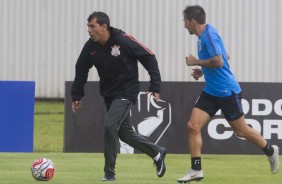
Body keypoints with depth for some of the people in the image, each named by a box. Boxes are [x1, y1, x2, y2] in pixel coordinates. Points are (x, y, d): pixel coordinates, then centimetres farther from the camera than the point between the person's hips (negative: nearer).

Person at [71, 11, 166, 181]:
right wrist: (76, 96, 9)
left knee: (110, 125, -21)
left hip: (126, 92, -7)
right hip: (109, 95, 7)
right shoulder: (90, 47, -5)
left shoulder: (123, 41, -20)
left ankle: (109, 173, -10)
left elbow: (149, 58, -13)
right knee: (125, 132, 14)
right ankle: (157, 153, 37)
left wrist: (155, 86, -14)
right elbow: (81, 71, 9)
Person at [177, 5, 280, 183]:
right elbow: (225, 57, 23)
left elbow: (218, 61, -28)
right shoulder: (203, 36, 12)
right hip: (211, 92, 9)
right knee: (193, 126, -4)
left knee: (241, 130, 5)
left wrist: (196, 62, -15)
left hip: (226, 92, -9)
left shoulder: (209, 35, -18)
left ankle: (270, 150, 29)